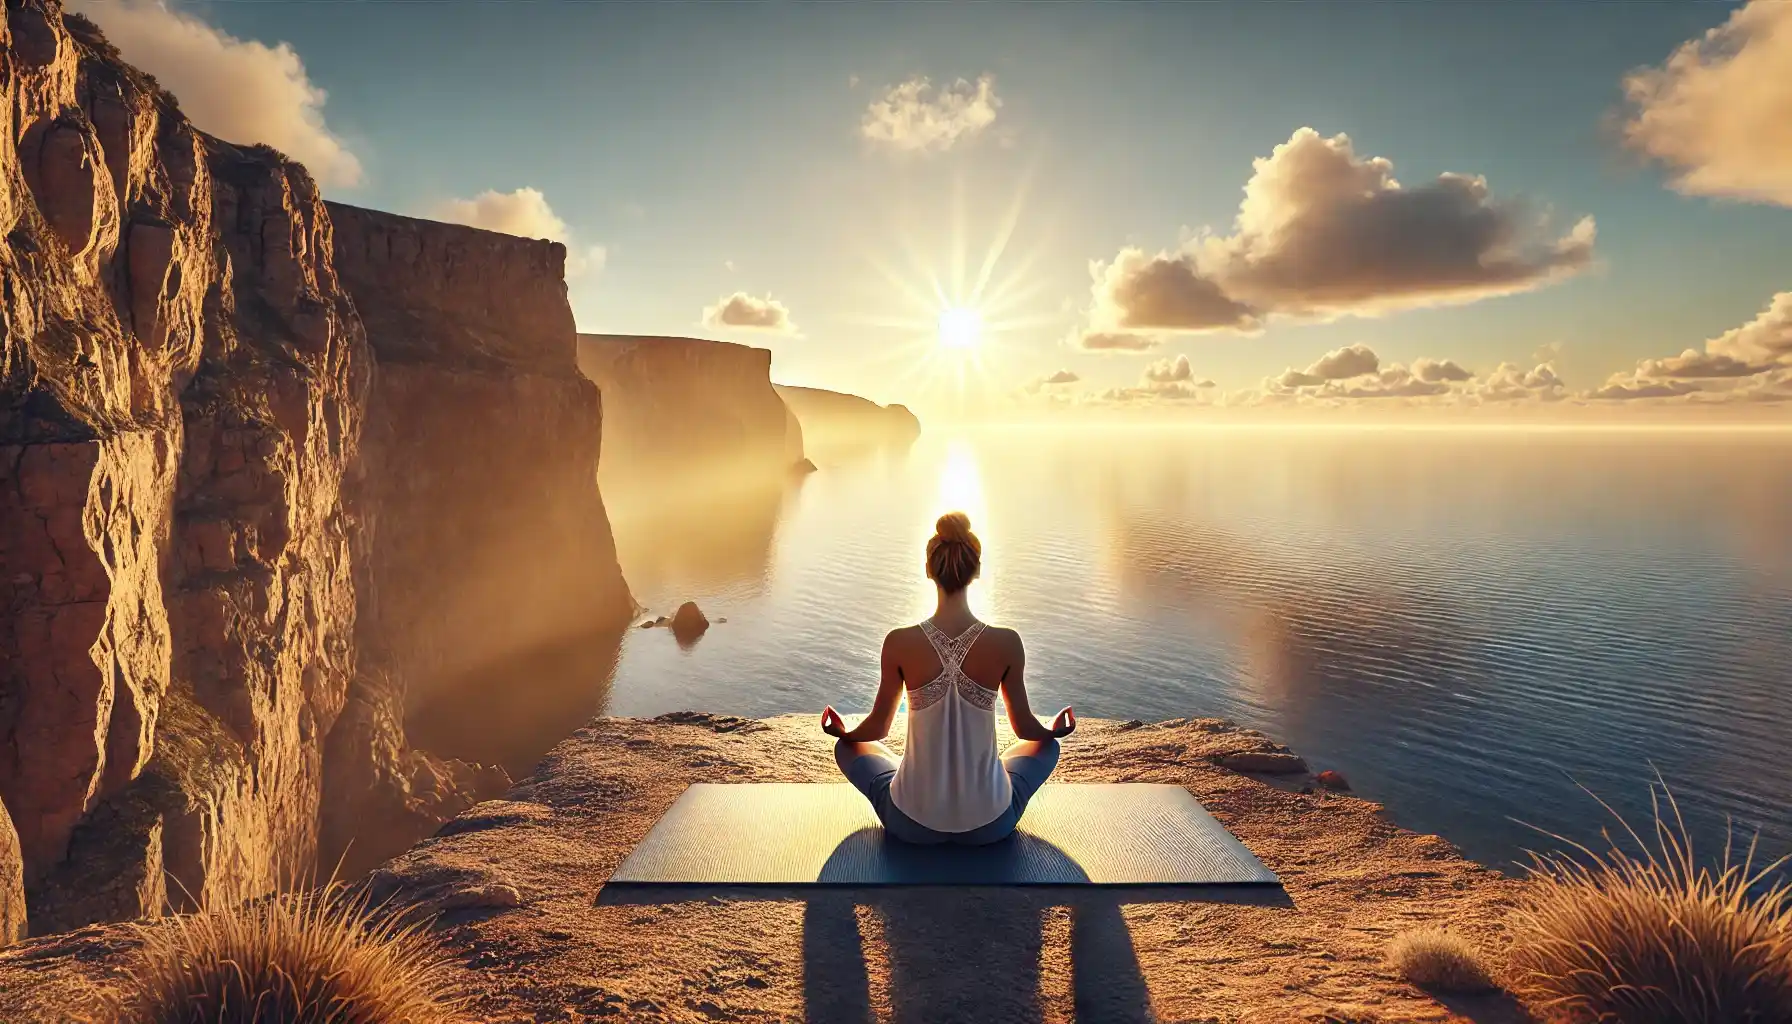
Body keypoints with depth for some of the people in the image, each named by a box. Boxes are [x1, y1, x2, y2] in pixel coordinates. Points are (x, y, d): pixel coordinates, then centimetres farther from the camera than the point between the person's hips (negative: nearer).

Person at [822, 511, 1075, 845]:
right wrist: (1054, 730, 25)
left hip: (911, 824, 0)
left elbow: (877, 728, -1)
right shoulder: (1006, 643, -14)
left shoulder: (900, 643, -15)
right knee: (1046, 745, 30)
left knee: (847, 747, 28)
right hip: (989, 824, 1)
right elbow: (1025, 727, 1)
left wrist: (843, 732, 23)